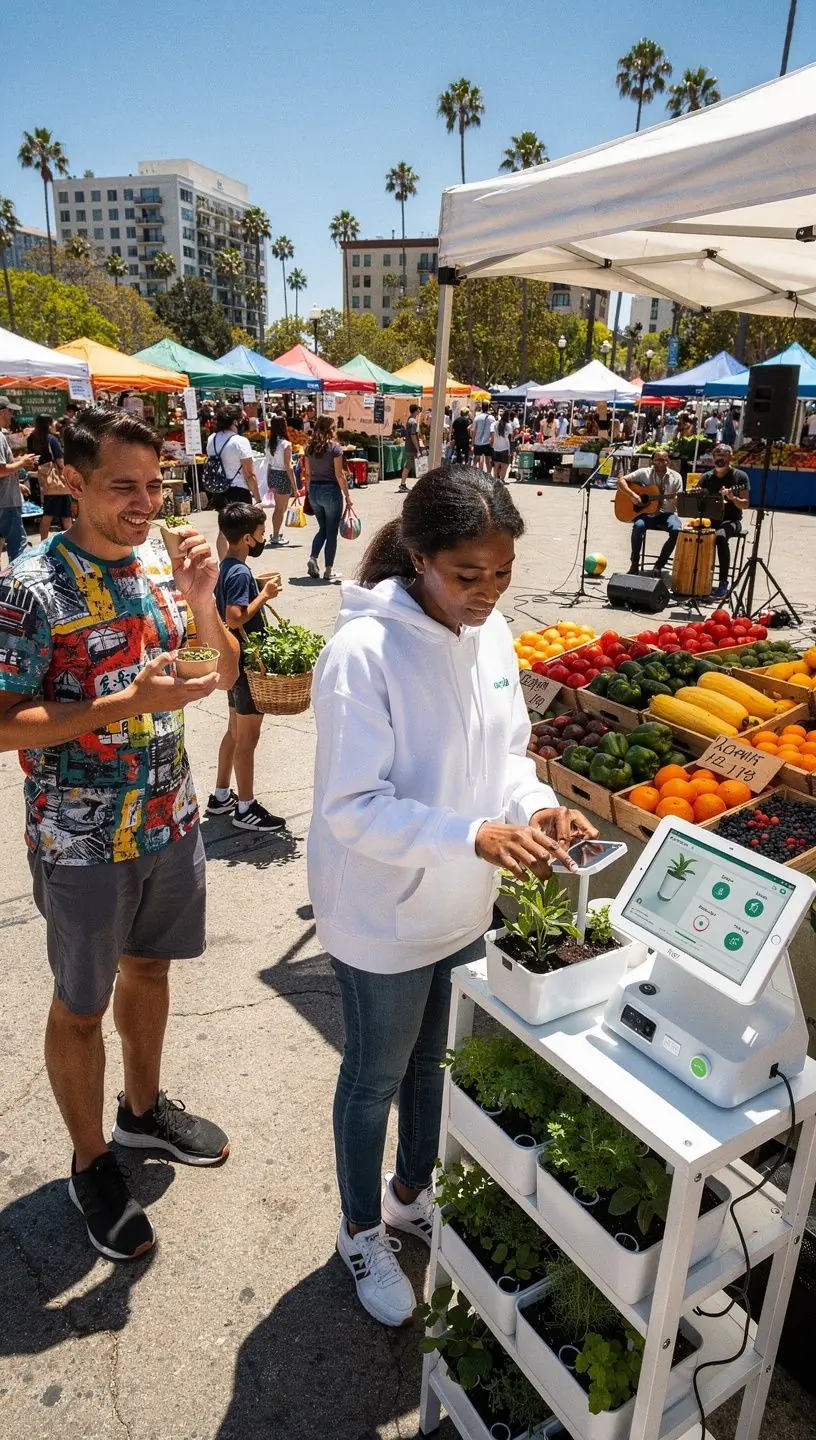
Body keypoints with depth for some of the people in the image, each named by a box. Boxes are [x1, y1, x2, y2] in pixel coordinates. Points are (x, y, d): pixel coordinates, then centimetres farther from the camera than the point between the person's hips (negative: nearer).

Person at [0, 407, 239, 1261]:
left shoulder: (161, 565, 0)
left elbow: (224, 676, 5)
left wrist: (200, 599, -13)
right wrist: (129, 703, -27)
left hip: (171, 817, 6)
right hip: (83, 839, -6)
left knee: (148, 967, 23)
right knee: (82, 1004, 12)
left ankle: (143, 1110, 46)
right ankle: (90, 1164, 34)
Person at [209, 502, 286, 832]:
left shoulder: (227, 567, 8)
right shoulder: (240, 573, -21)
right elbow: (234, 619, -28)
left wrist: (259, 587, 10)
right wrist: (264, 595, -21)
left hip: (235, 662, 10)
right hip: (248, 664, -10)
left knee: (235, 730, 19)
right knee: (247, 737, 1)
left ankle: (221, 796, 30)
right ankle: (246, 808, 12)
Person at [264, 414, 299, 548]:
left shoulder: (269, 442, 3)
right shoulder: (286, 444, -15)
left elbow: (269, 463, 8)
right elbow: (288, 467, -17)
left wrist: (269, 483, 17)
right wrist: (295, 487, -14)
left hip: (272, 475, 6)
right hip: (283, 476, -6)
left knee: (279, 507, 22)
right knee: (281, 509, 7)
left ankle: (276, 533, 32)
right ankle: (275, 538, 14)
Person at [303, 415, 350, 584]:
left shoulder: (309, 447, 5)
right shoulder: (334, 447, -11)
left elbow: (307, 473, 9)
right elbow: (339, 475, -13)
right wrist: (347, 496, -6)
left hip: (314, 490, 5)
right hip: (331, 490, -5)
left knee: (322, 528, 20)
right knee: (331, 531, 4)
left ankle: (313, 559, 2)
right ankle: (329, 570, 8)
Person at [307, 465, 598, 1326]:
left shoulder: (492, 632, -5)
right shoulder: (364, 652, -27)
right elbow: (354, 808, -26)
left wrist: (536, 806, -14)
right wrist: (475, 835, -34)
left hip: (463, 907, 6)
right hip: (383, 917, -6)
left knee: (436, 1060, 26)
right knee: (376, 1077, 17)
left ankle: (412, 1193, 54)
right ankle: (362, 1232, 45)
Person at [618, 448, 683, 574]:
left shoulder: (675, 477, 4)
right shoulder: (644, 473, 1)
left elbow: (679, 504, 3)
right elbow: (621, 481, -5)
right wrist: (633, 495, -19)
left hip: (667, 513, 1)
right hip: (647, 513, -1)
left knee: (677, 530, -30)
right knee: (638, 526, -35)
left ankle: (659, 564, -14)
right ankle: (634, 563, -15)